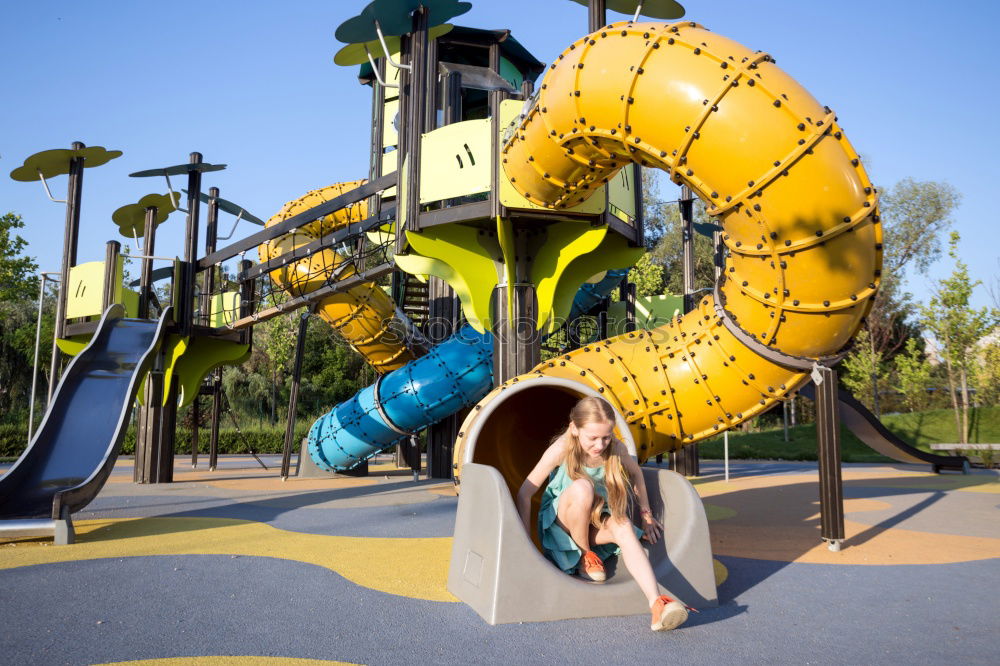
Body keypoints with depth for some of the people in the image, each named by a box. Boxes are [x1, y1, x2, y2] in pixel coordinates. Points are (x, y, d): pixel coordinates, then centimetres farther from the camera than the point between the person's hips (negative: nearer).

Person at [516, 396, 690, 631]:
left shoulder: (616, 449, -14)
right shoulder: (561, 449, -24)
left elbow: (635, 472, 9)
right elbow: (525, 493, -21)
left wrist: (646, 515, 11)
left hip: (596, 519, 3)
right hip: (559, 521, -3)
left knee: (624, 528, -31)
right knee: (582, 487, -35)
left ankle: (656, 605, -41)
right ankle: (584, 557, -12)